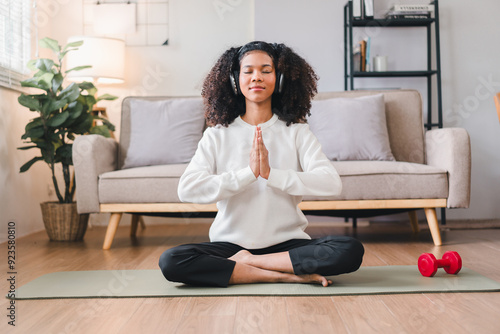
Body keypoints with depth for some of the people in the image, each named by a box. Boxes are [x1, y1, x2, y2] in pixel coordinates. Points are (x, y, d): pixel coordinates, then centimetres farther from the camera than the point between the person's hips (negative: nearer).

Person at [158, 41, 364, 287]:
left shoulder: (297, 132, 3)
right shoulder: (217, 135, 3)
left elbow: (331, 183, -12)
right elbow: (187, 189, -12)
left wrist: (270, 173, -21)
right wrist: (249, 173, -19)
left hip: (287, 243, 0)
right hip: (230, 243, 0)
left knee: (351, 251, -25)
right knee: (171, 261, -26)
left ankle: (244, 262, -14)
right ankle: (285, 274, -19)